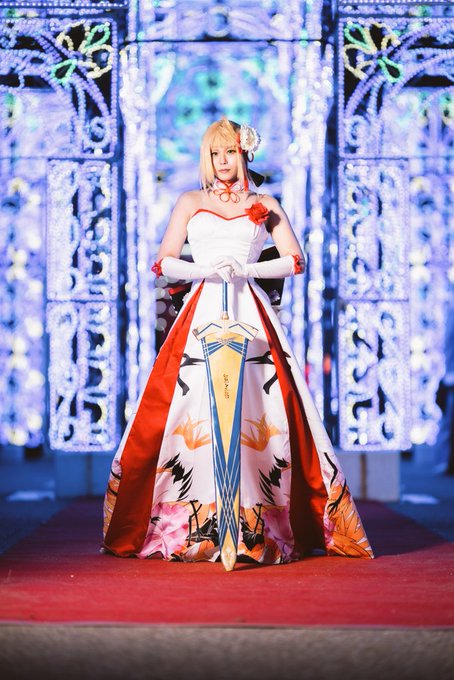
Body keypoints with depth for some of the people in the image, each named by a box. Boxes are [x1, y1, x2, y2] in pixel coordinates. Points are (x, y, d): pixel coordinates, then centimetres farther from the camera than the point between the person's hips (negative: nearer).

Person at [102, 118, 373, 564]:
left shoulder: (263, 205, 16)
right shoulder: (190, 202, 17)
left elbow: (294, 260, 7)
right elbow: (164, 262, 9)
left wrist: (245, 269, -7)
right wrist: (205, 270, -9)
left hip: (249, 314, 0)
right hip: (202, 314, 0)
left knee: (259, 413, -10)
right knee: (194, 413, -9)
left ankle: (256, 521, -7)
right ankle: (194, 524, -5)